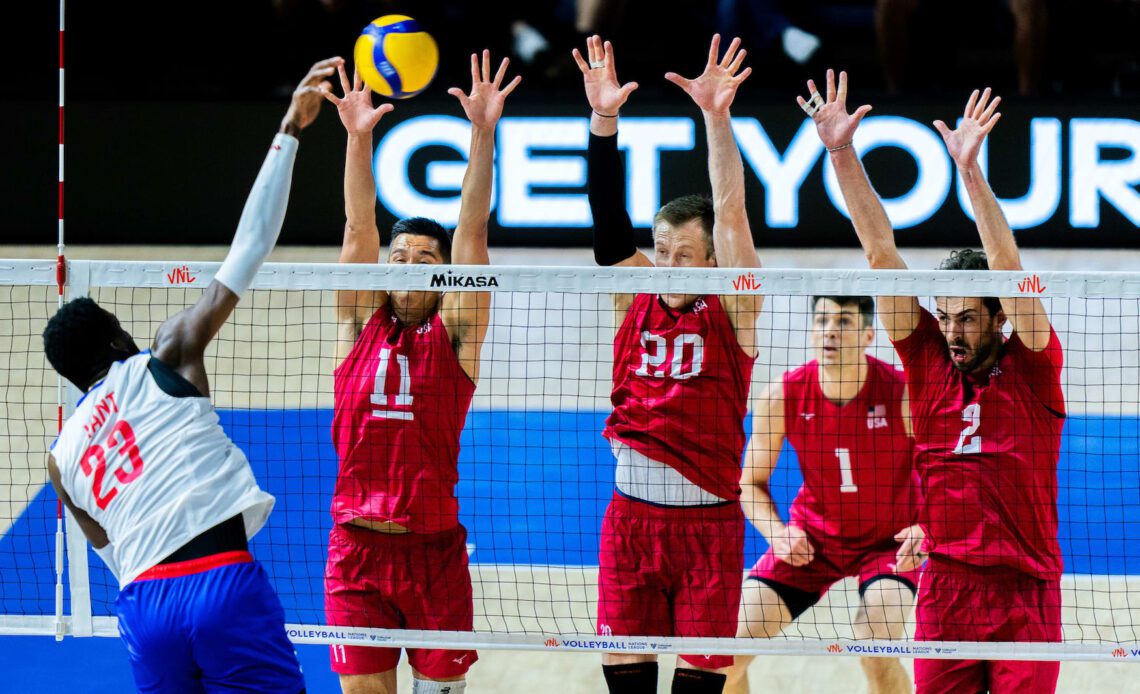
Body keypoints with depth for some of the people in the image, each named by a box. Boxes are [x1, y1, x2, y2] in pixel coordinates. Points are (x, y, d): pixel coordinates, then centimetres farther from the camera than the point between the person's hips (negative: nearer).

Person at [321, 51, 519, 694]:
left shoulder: (455, 333, 3)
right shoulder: (361, 323, 8)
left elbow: (472, 232, -5)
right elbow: (359, 228, -1)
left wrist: (483, 134, -13)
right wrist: (359, 139, -12)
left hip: (434, 548, -1)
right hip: (356, 545, 1)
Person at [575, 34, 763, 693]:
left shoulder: (732, 310, -2)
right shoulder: (639, 299, 6)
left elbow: (730, 212, -12)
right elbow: (609, 217, -2)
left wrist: (717, 116, -23)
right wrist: (604, 120, -14)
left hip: (709, 520, -3)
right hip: (632, 511, 3)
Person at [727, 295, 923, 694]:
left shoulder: (903, 394, -21)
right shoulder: (782, 397, -13)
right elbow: (752, 483, 0)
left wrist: (927, 528, -34)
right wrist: (777, 534, -19)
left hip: (890, 541, -3)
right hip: (812, 537, 3)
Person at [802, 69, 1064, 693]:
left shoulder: (1032, 369, -1)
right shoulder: (928, 360, 6)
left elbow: (1007, 266, -14)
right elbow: (880, 252, 2)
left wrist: (970, 170, -25)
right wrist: (841, 153, -3)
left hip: (1025, 590, -2)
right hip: (944, 587, 3)